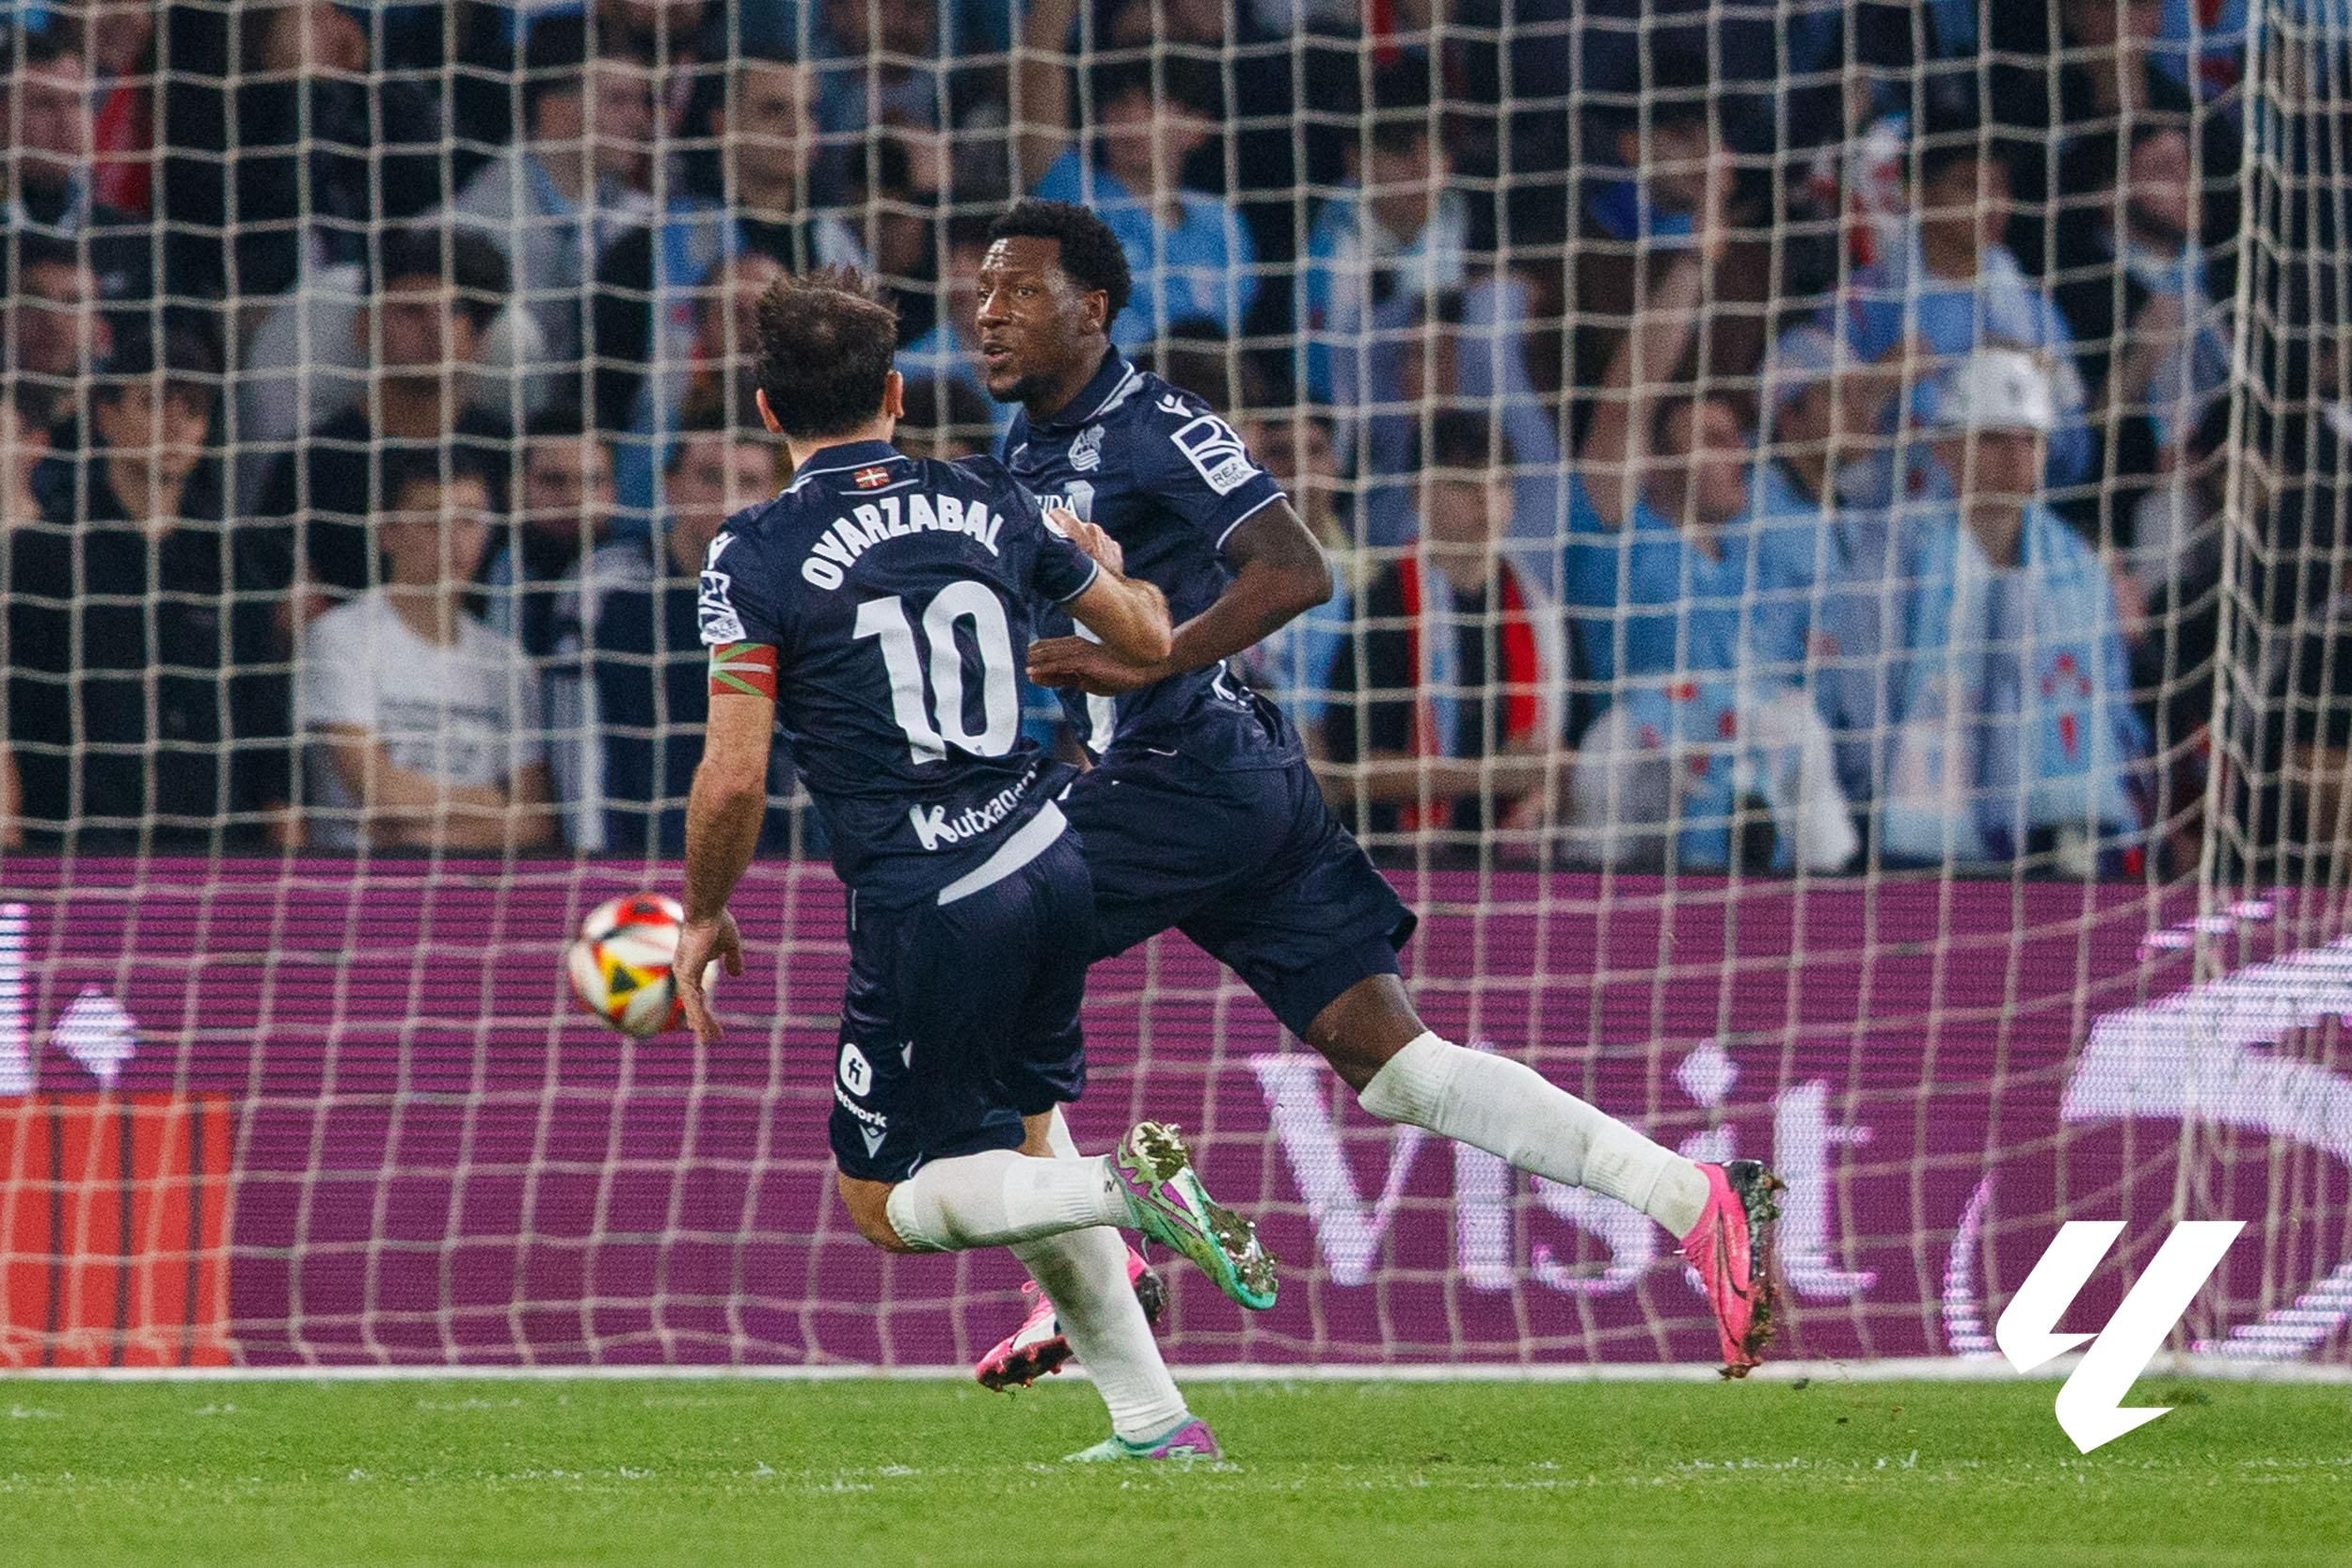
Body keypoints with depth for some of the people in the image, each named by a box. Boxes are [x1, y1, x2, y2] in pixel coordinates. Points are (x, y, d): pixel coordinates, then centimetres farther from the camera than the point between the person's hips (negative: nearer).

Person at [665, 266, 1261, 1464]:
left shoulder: (757, 555, -8)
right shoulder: (986, 502, 6)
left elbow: (734, 776, -14)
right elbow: (1145, 639, 19)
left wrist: (703, 918, 4)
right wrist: (1097, 559, 41)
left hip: (927, 910, -6)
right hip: (1049, 861, 6)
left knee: (887, 1202, 9)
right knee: (1017, 1135, 25)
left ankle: (1119, 1186, -18)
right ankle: (1151, 1419, 19)